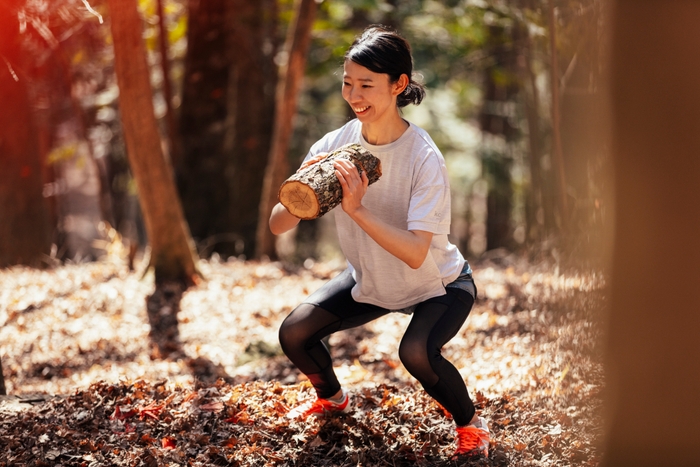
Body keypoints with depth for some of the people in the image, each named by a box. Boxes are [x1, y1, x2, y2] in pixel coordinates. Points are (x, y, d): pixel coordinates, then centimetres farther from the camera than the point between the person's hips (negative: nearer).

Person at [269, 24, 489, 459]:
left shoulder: (424, 158, -29)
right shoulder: (334, 146, -16)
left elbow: (415, 254, -37)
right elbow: (277, 226, -18)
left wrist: (357, 209, -46)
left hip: (438, 284, -5)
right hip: (370, 281, 5)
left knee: (416, 352, -31)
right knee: (294, 334, -7)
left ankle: (471, 424, -1)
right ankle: (332, 397, 27)